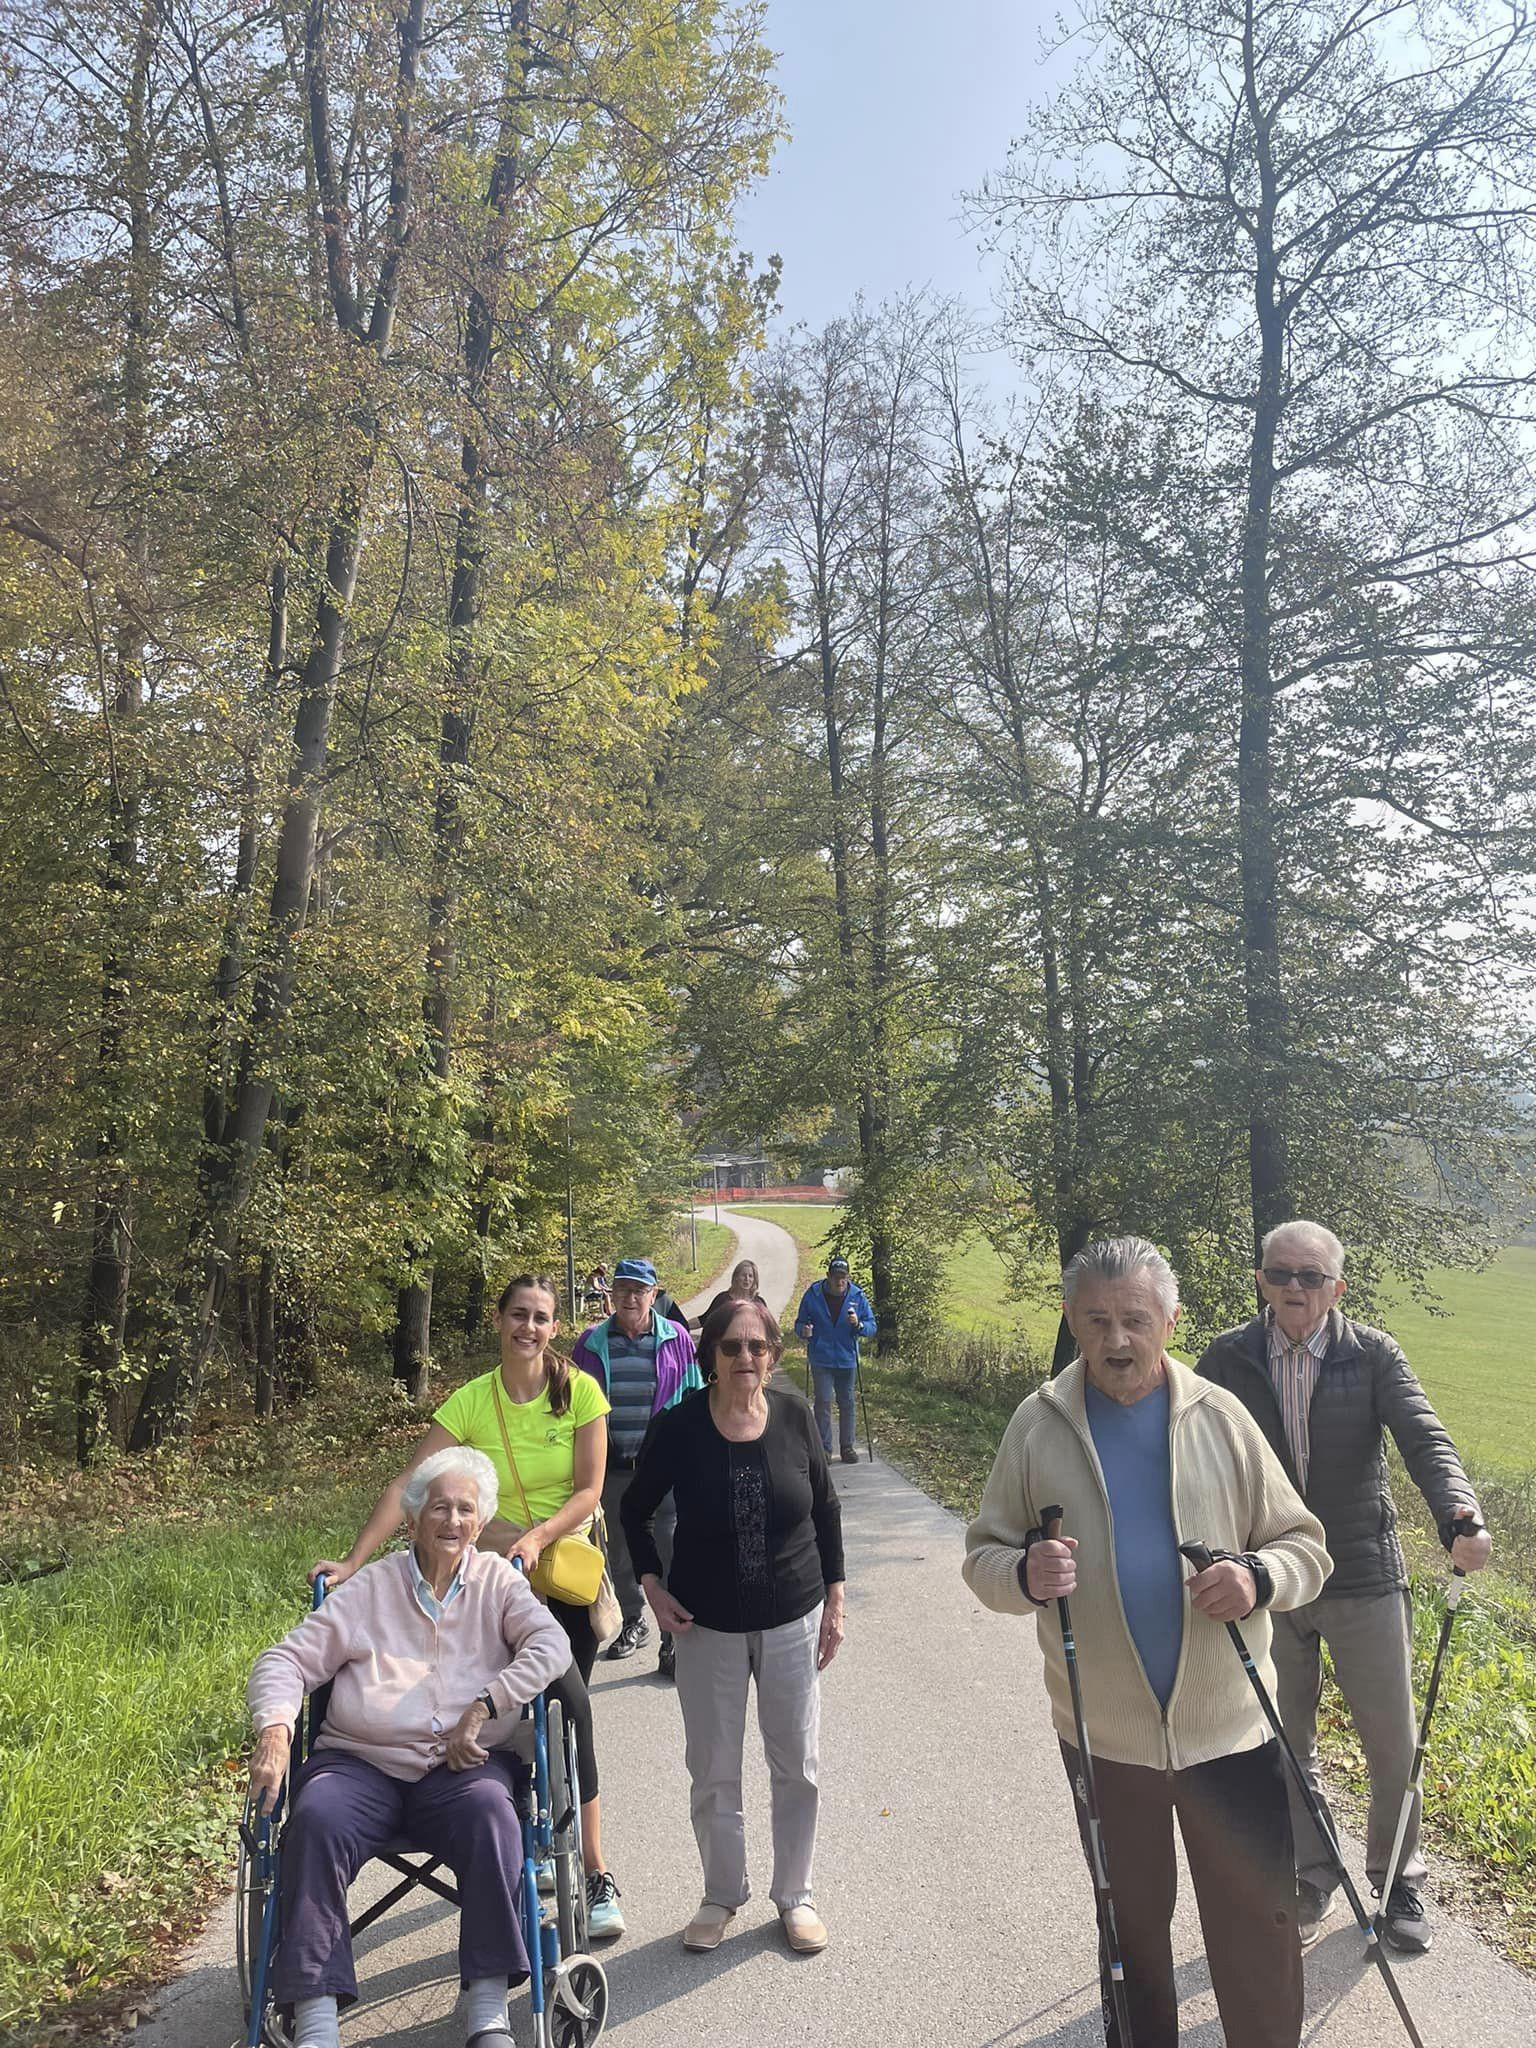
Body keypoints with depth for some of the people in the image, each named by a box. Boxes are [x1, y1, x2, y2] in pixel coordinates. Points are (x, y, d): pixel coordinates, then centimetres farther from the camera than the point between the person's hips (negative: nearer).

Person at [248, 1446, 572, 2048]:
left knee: (490, 1813, -32)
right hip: (361, 1762, 1)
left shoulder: (498, 1582, 12)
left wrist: (481, 1707, -16)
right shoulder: (369, 1587, 12)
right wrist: (273, 1729, -13)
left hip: (461, 1769, -1)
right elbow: (285, 1660, 8)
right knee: (316, 1820, -30)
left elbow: (551, 1646, -4)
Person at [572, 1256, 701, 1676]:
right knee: (619, 1553, 17)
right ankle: (633, 1622, 37)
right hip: (612, 1466, 3)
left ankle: (675, 1645, 4)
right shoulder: (592, 1342, 2)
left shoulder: (676, 1339, -2)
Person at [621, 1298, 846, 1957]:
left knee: (796, 1767, 12)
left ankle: (794, 1895, 33)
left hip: (792, 1619, 1)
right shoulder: (678, 1426, -14)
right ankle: (722, 1896, 34)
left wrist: (834, 1598, 3)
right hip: (706, 1626, -1)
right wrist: (652, 1586, -7)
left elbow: (825, 1507, 2)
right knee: (712, 1773, 11)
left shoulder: (793, 1414, -11)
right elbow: (636, 1511, 2)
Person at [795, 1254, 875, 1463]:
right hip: (821, 1360, -2)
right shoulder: (813, 1294, -5)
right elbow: (800, 1322, 5)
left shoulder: (857, 1296, -3)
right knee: (823, 1402, -8)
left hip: (847, 1360, 2)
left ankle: (847, 1446, 20)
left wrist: (858, 1325, -21)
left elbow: (872, 1327, 0)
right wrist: (804, 1330, -18)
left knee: (847, 1403, 9)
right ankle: (824, 1448, 1)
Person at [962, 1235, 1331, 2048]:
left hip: (1230, 1728, 0)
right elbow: (984, 1556, -1)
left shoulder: (1220, 1416, -5)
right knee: (1130, 1920, 20)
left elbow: (1304, 1545, 1)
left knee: (1258, 1923, 10)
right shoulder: (1037, 1425, -6)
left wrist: (1259, 1578, -20)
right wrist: (1025, 1575, -23)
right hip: (1103, 1733, 1)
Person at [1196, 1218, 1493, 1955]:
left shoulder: (1373, 1355, -8)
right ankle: (1310, 1887, 36)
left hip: (1364, 1578, 0)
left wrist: (1460, 1517, -36)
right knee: (1287, 1748, 15)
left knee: (1393, 1746, 13)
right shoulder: (1226, 1359, -7)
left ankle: (1399, 1885, 38)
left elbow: (1424, 1440, -18)